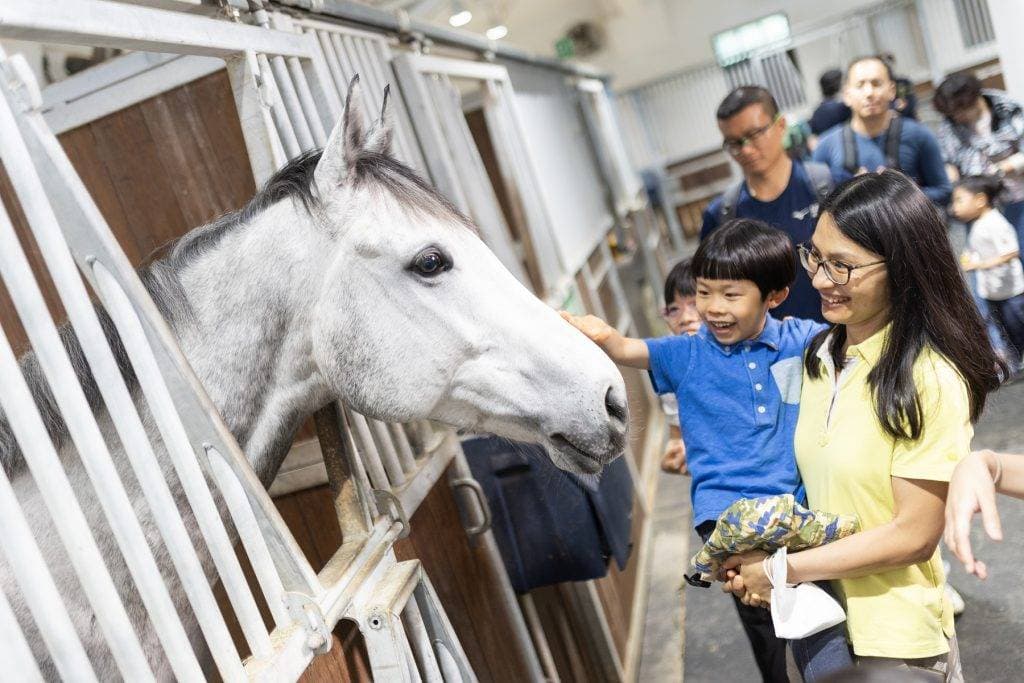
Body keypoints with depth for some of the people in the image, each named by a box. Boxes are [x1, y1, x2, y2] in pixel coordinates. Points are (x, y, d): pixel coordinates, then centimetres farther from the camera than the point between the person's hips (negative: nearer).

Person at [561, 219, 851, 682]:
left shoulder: (801, 341, 3)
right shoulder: (688, 355, -1)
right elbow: (627, 350, -16)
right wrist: (600, 336, -38)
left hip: (796, 504, 2)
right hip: (726, 511, -1)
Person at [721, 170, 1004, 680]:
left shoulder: (931, 379, -20)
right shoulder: (821, 355, 1)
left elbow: (915, 535, -19)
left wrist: (783, 569, -15)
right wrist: (760, 553, -8)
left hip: (895, 640, -6)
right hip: (821, 618, 6)